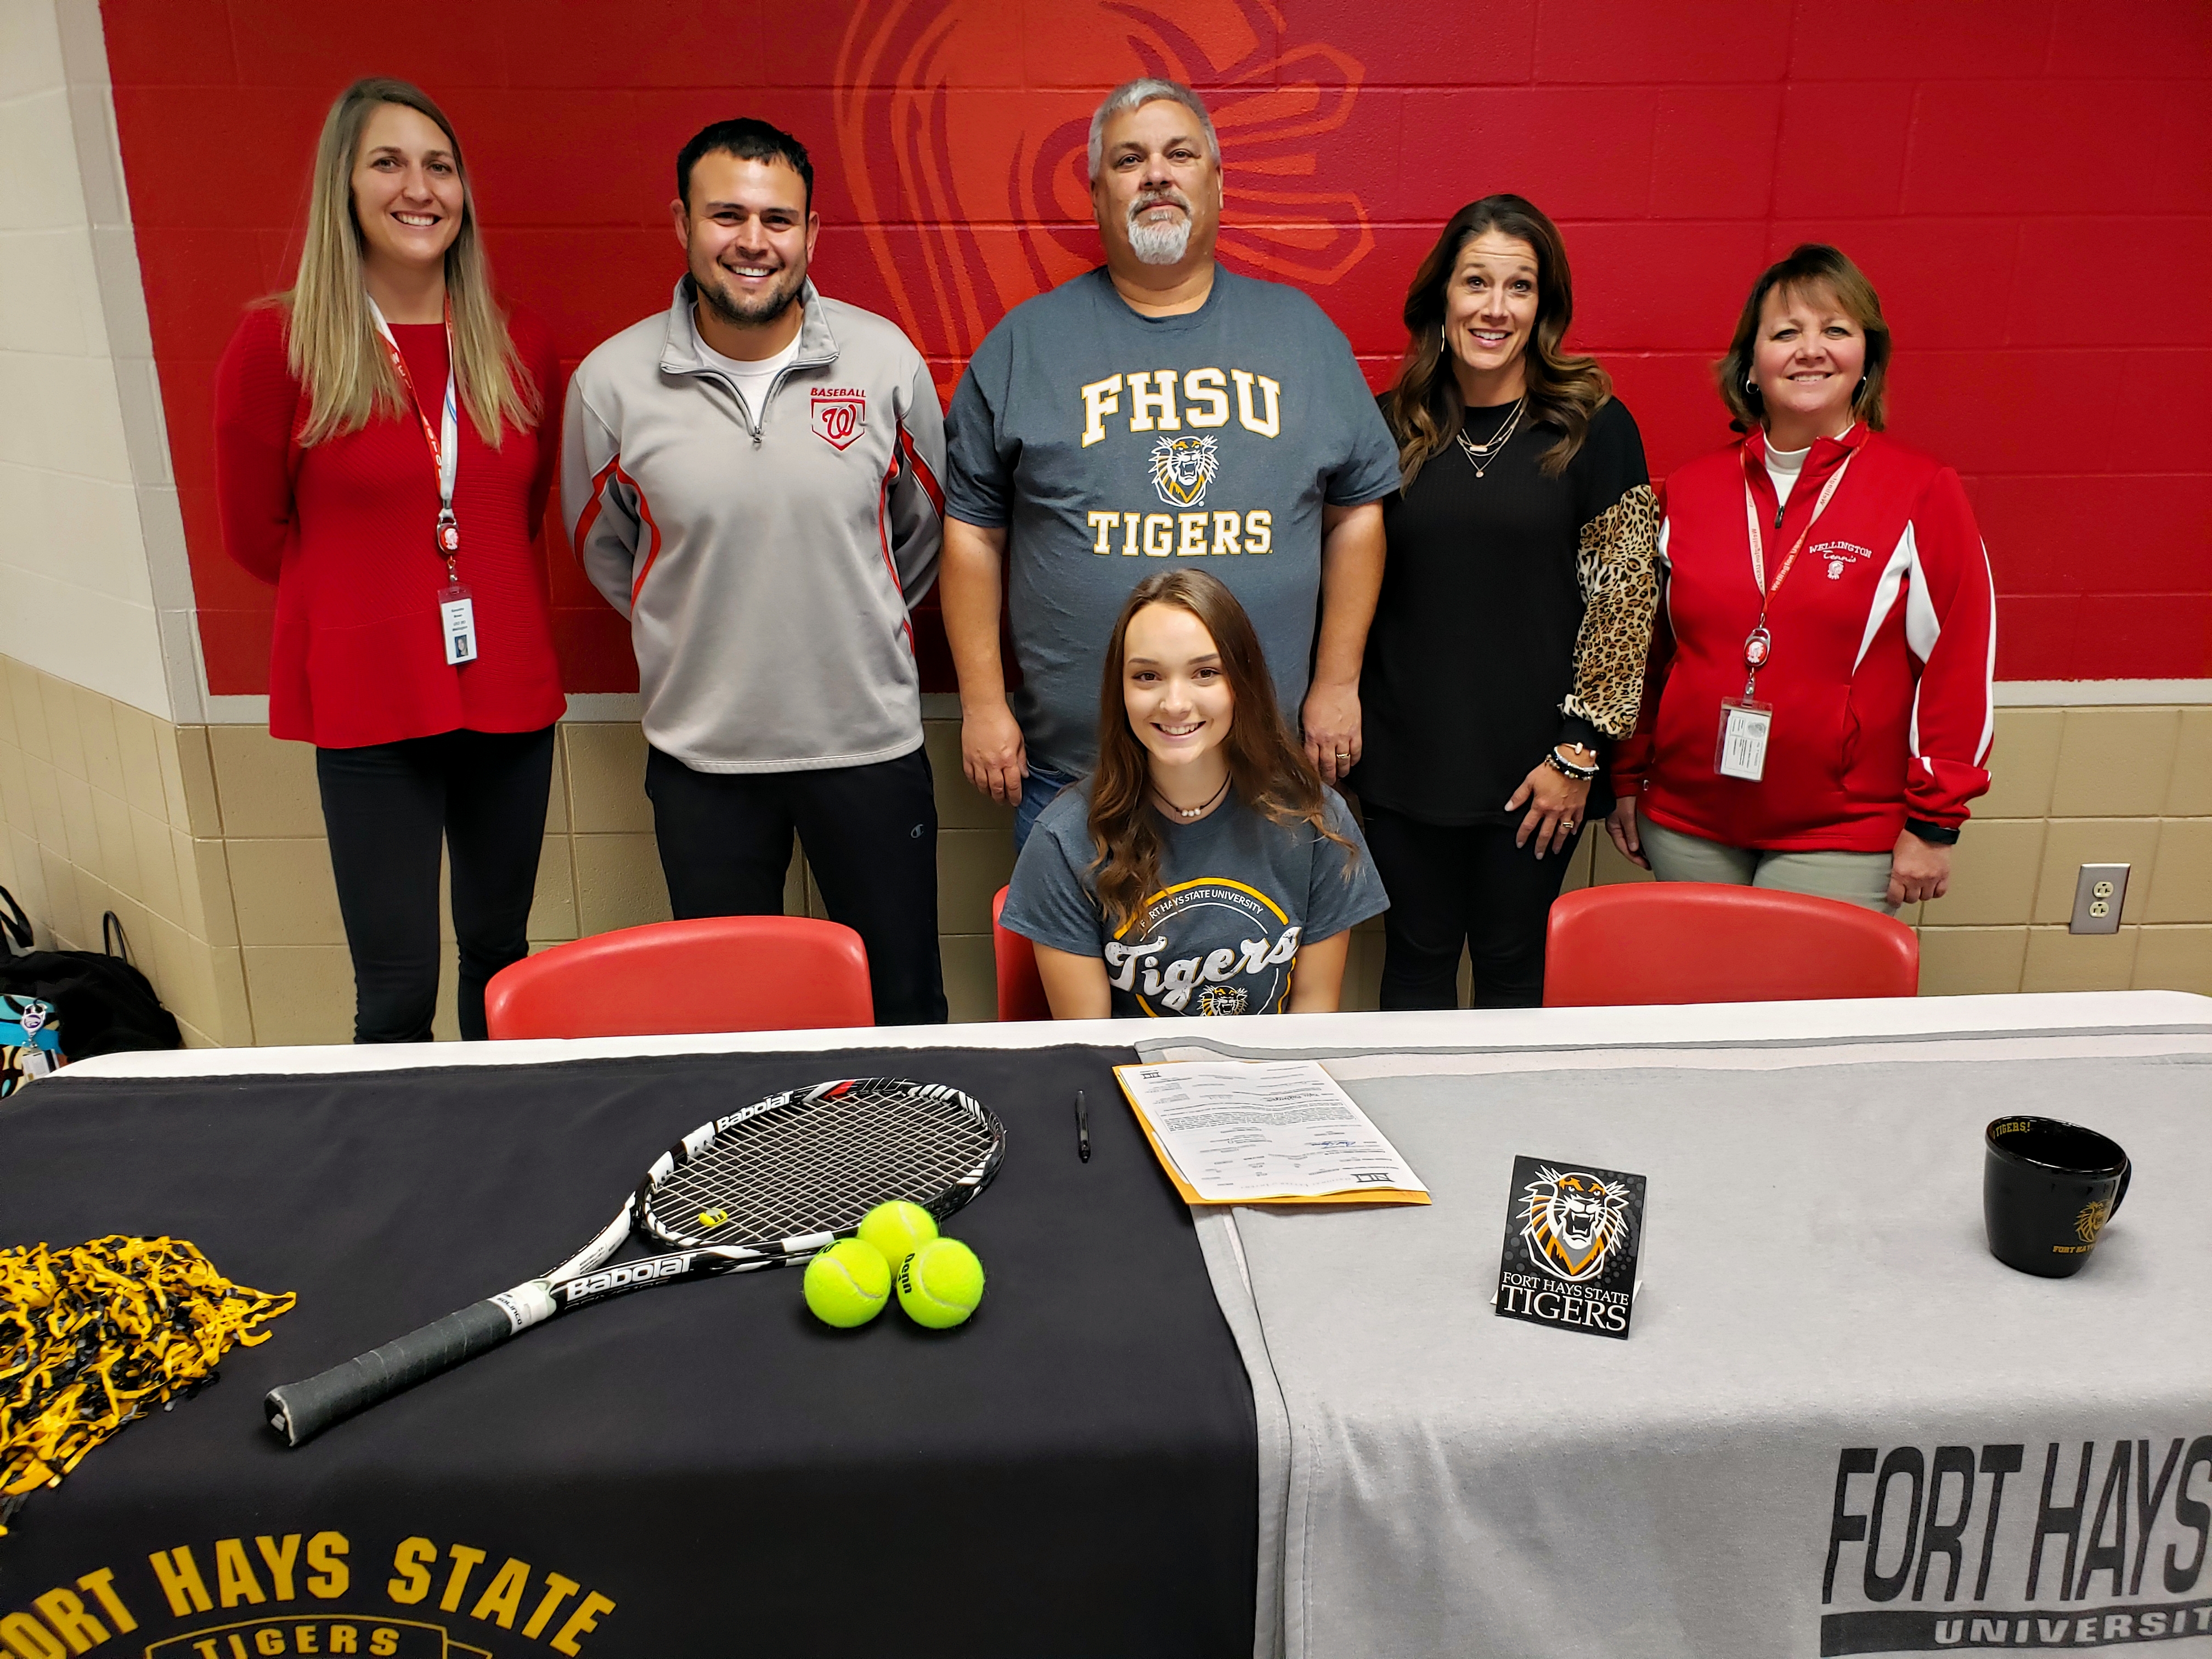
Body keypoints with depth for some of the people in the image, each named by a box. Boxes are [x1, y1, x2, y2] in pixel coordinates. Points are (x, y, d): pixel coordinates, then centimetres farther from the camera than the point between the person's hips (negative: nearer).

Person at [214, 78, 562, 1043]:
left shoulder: (519, 347, 4)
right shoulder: (277, 342, -6)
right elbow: (255, 533, 3)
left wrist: (464, 592, 8)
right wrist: (378, 602, 8)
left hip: (507, 693, 4)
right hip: (367, 704, -3)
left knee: (499, 949, 16)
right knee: (396, 991, 0)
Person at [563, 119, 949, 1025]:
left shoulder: (886, 361, -7)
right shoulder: (611, 381, -7)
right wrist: (692, 637, 12)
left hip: (868, 737, 0)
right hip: (700, 749, 1)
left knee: (904, 1005, 14)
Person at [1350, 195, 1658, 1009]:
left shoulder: (1594, 428, -3)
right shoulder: (1390, 426, 3)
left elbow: (1624, 598, -4)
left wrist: (1580, 753, -8)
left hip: (1534, 769, -1)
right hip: (1406, 759, 2)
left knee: (1514, 967, 11)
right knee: (1417, 963, 12)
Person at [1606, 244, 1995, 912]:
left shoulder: (1924, 493, -5)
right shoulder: (1690, 490, 4)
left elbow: (1959, 662, -4)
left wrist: (1933, 824, -5)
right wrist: (1628, 780, 12)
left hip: (1841, 840, -3)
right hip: (1687, 824, 3)